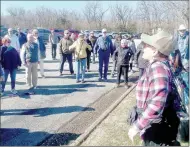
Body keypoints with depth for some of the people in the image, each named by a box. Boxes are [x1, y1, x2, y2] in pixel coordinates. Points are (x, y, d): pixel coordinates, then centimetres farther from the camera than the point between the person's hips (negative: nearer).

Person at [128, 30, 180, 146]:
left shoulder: (157, 67, -24)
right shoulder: (157, 65, 7)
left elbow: (157, 103, -36)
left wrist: (137, 126, -29)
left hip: (156, 131, -9)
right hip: (154, 128, 9)